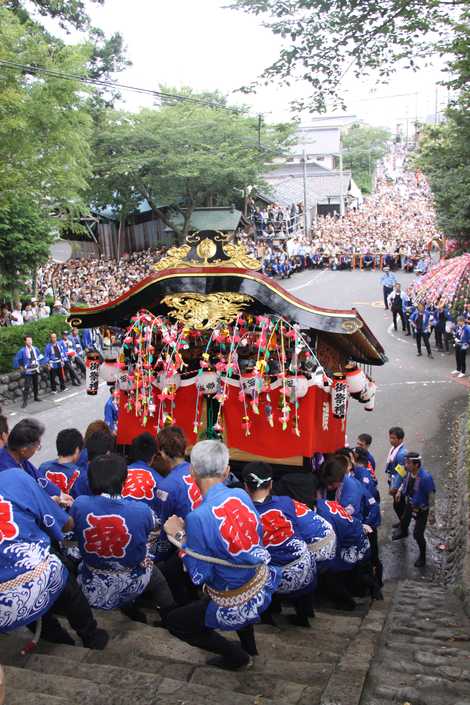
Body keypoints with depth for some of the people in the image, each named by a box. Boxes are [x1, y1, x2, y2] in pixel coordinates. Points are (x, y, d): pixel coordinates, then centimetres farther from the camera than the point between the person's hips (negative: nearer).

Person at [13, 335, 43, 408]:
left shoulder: (35, 349, 1)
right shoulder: (22, 350, -13)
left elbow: (40, 357, 18)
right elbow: (16, 359, -5)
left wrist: (39, 364, 13)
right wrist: (20, 367, -4)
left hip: (36, 370, 5)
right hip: (28, 371, -5)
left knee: (36, 384, 16)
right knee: (27, 386, -12)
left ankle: (36, 397, 33)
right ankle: (25, 401, -11)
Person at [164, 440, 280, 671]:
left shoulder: (198, 517, -27)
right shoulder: (241, 495, -11)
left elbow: (200, 576, -19)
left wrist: (180, 537, -11)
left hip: (236, 607, -6)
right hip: (264, 589, 6)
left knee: (174, 621, 18)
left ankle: (236, 655, 19)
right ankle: (249, 643, 43)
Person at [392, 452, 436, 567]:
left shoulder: (425, 477, -38)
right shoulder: (409, 472, -20)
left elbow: (431, 495, -26)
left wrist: (430, 511, -17)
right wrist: (400, 490, 2)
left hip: (421, 509, -7)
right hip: (410, 503, 7)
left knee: (418, 534, -4)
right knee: (404, 519, 33)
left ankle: (422, 556, 24)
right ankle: (403, 532, 69)